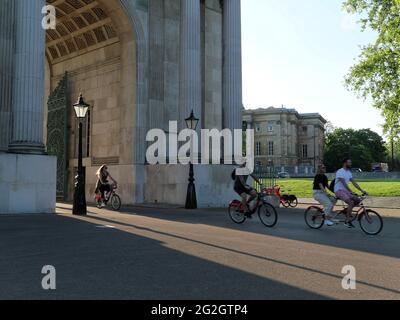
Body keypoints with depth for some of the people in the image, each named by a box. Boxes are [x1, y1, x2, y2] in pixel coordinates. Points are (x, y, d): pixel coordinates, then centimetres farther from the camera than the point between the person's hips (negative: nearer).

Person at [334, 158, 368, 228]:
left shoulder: (349, 172, 13)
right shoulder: (340, 172, -14)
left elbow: (354, 182, 12)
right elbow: (344, 183, -24)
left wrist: (362, 190, 3)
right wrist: (351, 192, -32)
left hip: (345, 190, 9)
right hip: (339, 190, -8)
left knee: (357, 200, -7)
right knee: (351, 202, -26)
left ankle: (348, 212, 13)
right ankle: (348, 221, -18)